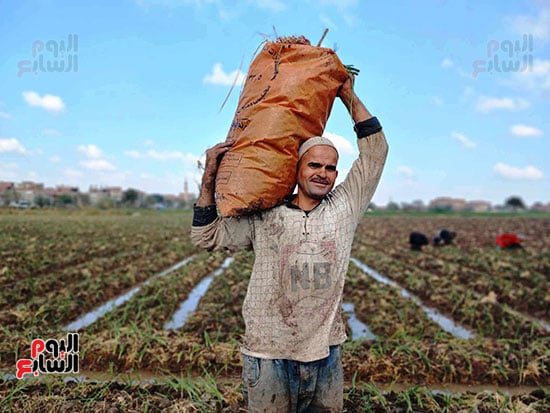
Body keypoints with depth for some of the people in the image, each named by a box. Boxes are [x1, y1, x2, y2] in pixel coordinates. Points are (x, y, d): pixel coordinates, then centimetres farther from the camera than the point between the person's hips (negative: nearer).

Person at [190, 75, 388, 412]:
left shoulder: (344, 208, 3)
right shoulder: (264, 217, 1)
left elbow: (376, 151, 4)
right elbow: (207, 237, 5)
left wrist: (349, 97, 4)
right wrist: (210, 179, -4)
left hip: (326, 351, 2)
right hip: (268, 355, -2)